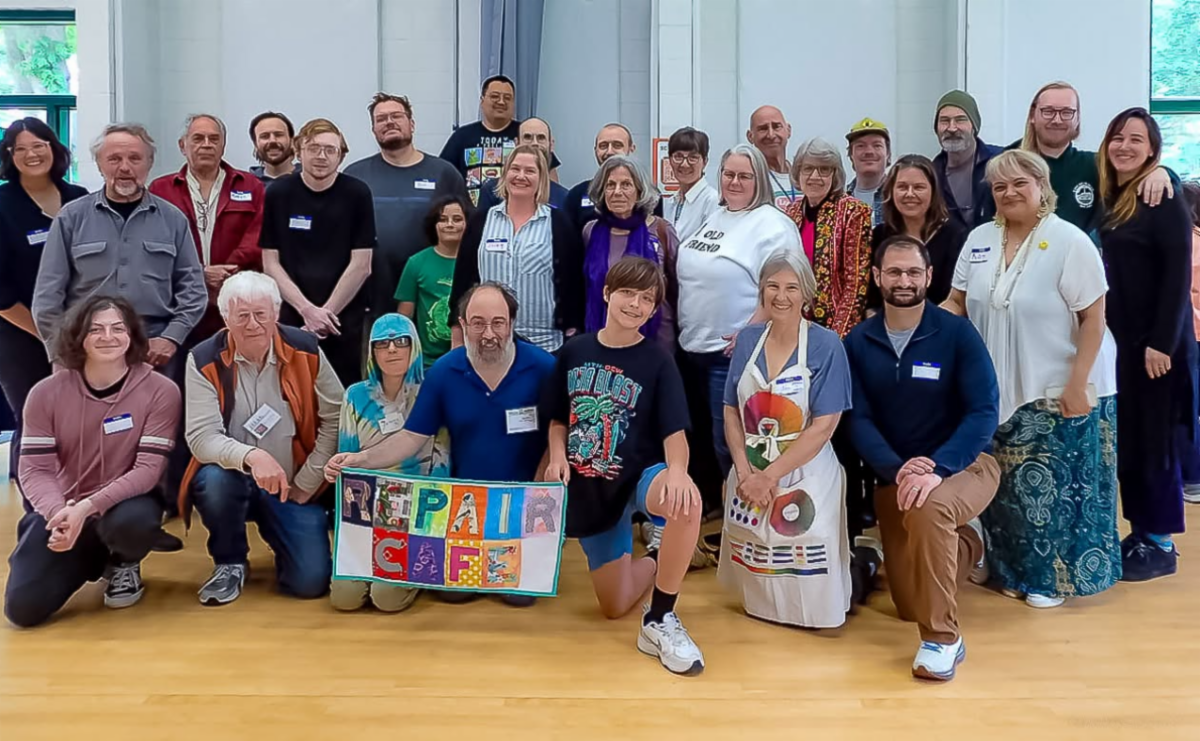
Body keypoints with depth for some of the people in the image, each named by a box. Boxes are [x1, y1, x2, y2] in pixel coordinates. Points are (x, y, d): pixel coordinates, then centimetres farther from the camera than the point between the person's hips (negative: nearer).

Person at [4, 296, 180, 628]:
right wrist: (58, 512, -29)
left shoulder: (160, 391, -13)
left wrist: (89, 507, -31)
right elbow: (35, 469, -8)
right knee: (23, 607, -13)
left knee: (132, 522, -39)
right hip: (62, 509, 2)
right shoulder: (47, 393, -6)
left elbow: (148, 469, -17)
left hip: (125, 502, -2)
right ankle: (90, 560, 21)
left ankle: (124, 565, 2)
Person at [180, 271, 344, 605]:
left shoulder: (305, 350, -8)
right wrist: (251, 456, -39)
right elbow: (202, 438, -19)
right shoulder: (204, 360, -12)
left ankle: (275, 530, 24)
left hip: (293, 488, 1)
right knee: (214, 481, -37)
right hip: (232, 479, 0)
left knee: (311, 581, -13)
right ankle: (230, 563, -5)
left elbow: (334, 417, -2)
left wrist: (306, 482, -6)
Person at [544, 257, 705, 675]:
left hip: (639, 476, -3)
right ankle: (653, 560, 38)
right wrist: (557, 457, -9)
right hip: (588, 487, 3)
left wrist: (677, 469, -36)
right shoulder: (574, 352, 1)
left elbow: (675, 433, -14)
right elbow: (558, 419, 11)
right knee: (614, 607, 3)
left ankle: (659, 621, -22)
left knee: (686, 500, -40)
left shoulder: (658, 363, -7)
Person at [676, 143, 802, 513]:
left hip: (733, 353, -9)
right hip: (692, 348, 9)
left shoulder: (772, 225, -11)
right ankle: (708, 509, 35)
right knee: (697, 436, 18)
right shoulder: (713, 218, 15)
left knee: (729, 442, -3)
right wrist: (684, 328, 18)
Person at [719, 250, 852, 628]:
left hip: (804, 478, -4)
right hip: (749, 475, 4)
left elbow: (823, 427, -14)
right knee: (753, 585, 9)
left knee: (811, 597, -2)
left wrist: (769, 476, -16)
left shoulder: (826, 345, -10)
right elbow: (731, 412, 5)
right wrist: (745, 472, -10)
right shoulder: (747, 340, 3)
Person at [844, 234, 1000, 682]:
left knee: (928, 508, -39)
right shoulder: (858, 342, -3)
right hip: (893, 474, 4)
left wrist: (936, 469, -32)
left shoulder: (957, 333, -11)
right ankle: (962, 544, 40)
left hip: (964, 464, -3)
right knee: (909, 606, 5)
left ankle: (942, 638, -21)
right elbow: (859, 420, -8)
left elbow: (984, 412, -17)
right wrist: (897, 470, -27)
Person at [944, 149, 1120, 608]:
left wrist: (1078, 385, -17)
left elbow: (1093, 319, -13)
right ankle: (1013, 569, 27)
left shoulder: (1069, 242, -11)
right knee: (1008, 485, 11)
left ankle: (1055, 576, 18)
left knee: (1055, 487, 2)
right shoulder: (980, 239, 5)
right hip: (1000, 390, 5)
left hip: (1060, 392, -5)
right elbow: (958, 304, 11)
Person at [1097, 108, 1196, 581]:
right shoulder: (1106, 197, 10)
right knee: (1123, 439, 10)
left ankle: (1161, 544, 10)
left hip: (1155, 342, -7)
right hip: (1117, 341, 7)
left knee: (1154, 440, 0)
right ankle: (1138, 533, 20)